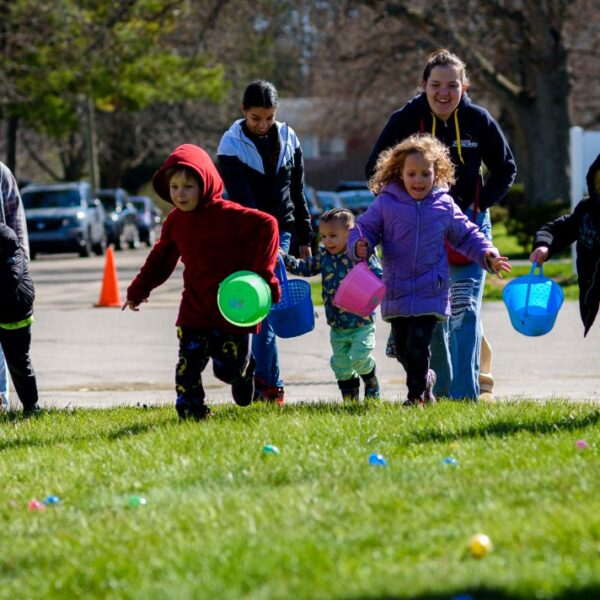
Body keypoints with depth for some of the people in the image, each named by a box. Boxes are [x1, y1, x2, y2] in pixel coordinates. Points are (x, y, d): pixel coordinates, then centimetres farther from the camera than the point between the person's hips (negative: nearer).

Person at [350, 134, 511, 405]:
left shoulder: (445, 206, 3)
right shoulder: (385, 204, -2)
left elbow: (467, 235, 16)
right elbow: (364, 228, 3)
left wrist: (488, 256, 4)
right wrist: (359, 246, -19)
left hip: (431, 291, -1)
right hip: (396, 290, 1)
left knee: (418, 344, -13)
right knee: (402, 349, 9)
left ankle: (416, 393, 3)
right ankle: (425, 380, 35)